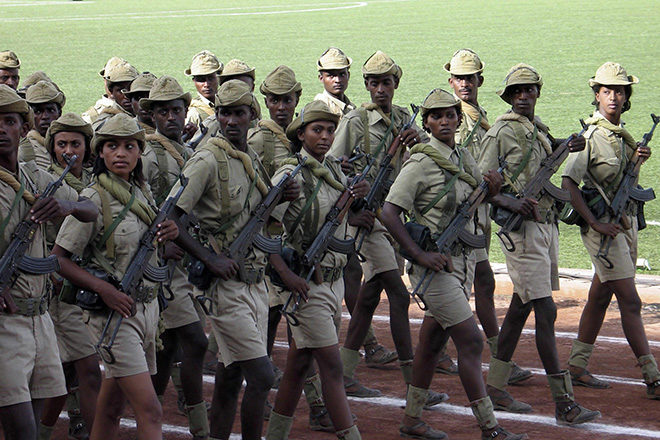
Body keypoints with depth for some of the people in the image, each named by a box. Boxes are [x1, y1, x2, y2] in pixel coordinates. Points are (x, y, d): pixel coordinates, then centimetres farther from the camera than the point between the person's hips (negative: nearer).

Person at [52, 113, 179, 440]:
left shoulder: (141, 193, 10)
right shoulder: (94, 198, -11)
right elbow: (58, 259, -12)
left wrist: (171, 232, 3)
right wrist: (104, 289, -21)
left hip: (147, 306, 7)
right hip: (114, 312, -7)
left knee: (111, 405, 13)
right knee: (149, 410, -14)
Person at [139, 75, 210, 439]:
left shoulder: (187, 154, 15)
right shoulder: (148, 157, -13)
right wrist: (159, 247, -22)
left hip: (183, 262, 9)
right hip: (162, 264, -9)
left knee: (166, 345, 13)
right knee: (195, 342, -11)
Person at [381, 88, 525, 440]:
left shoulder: (463, 156, 10)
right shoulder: (421, 162, -13)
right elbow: (389, 213, -17)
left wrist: (492, 189, 0)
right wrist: (419, 255, -23)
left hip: (461, 261, 8)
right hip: (434, 265, -8)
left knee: (432, 342, 14)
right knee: (471, 341, -10)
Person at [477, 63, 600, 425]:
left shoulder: (537, 127, 14)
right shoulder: (503, 131, -9)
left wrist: (567, 147, 13)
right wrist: (506, 201, -29)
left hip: (546, 224, 9)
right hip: (523, 229, -9)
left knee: (521, 306, 13)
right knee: (545, 311, -12)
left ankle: (495, 387, 22)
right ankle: (564, 403, -13)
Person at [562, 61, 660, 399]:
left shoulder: (622, 134, 11)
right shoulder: (590, 135, -13)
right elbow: (568, 183, -19)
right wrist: (595, 224, -21)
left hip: (627, 221, 8)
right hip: (603, 225, -8)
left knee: (600, 296, 14)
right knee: (630, 302, -9)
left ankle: (577, 367, 23)